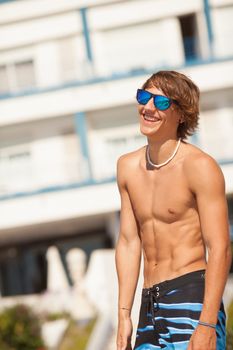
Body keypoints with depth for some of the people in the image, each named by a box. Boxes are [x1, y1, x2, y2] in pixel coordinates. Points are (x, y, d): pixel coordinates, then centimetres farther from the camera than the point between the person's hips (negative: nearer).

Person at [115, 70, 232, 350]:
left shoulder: (199, 166, -9)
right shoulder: (128, 167, 12)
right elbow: (129, 242, 12)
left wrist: (207, 325, -20)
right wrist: (124, 314, 7)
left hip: (192, 297, -7)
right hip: (150, 305, 7)